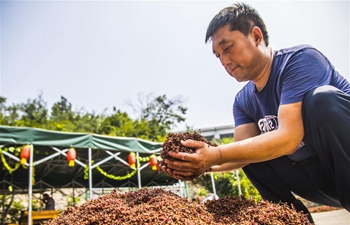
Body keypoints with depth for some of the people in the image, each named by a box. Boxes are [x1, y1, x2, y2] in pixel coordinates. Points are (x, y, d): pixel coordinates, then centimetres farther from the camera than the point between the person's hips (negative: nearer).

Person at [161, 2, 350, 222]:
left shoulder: (300, 59, -19)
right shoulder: (243, 101, 2)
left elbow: (289, 137, -30)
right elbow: (240, 152, -7)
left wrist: (217, 155, -33)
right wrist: (206, 165, -25)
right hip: (318, 176, 7)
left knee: (321, 99, -29)